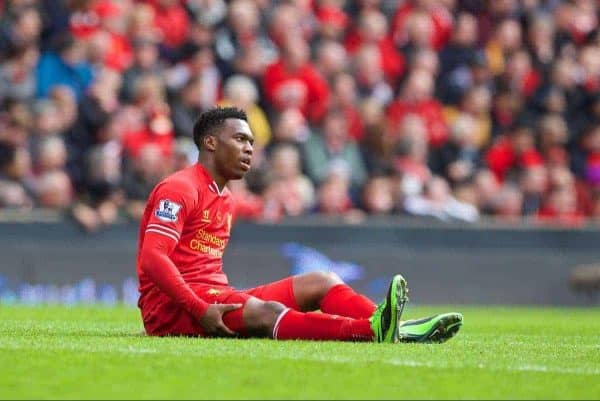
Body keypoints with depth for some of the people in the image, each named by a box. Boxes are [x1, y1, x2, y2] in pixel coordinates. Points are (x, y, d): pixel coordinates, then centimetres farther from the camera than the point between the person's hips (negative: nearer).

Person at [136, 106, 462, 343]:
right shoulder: (179, 189, -8)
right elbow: (152, 259, -20)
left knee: (321, 283, -2)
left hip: (213, 297, 10)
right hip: (171, 307, -10)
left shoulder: (225, 201, 23)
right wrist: (200, 310, -28)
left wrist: (228, 301, 11)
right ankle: (371, 330, -59)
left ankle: (395, 329, -29)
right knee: (269, 311, -35)